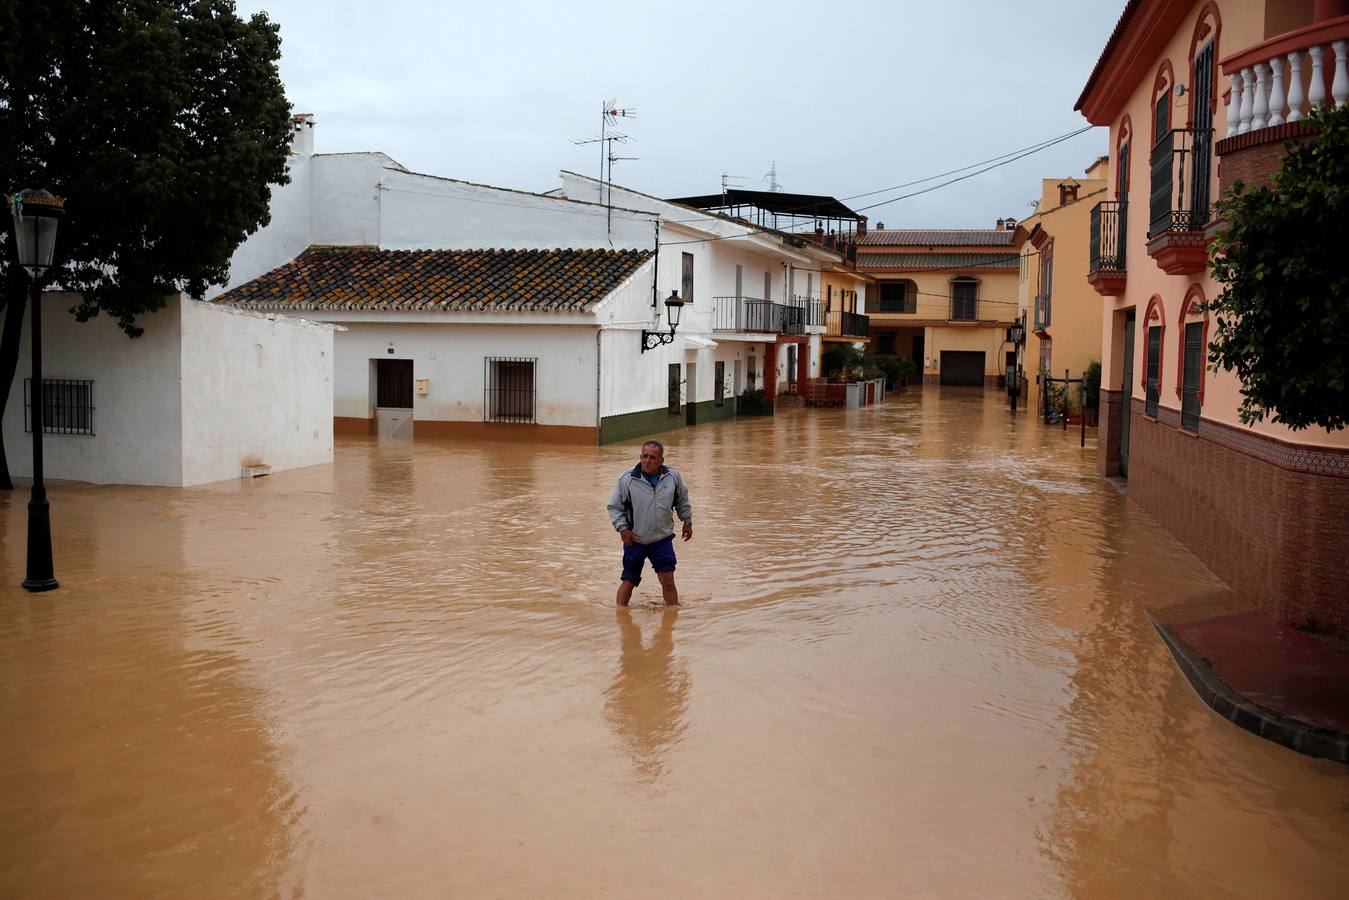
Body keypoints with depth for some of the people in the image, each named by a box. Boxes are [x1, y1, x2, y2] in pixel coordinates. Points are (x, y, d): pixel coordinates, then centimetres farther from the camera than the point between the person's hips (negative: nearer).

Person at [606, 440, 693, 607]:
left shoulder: (673, 477, -6)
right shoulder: (627, 479, -14)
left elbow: (683, 500, 13)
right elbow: (614, 507, -2)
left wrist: (687, 521, 15)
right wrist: (622, 528, -11)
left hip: (663, 539, 1)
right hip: (634, 541, -1)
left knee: (668, 580, -3)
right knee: (628, 581, 9)